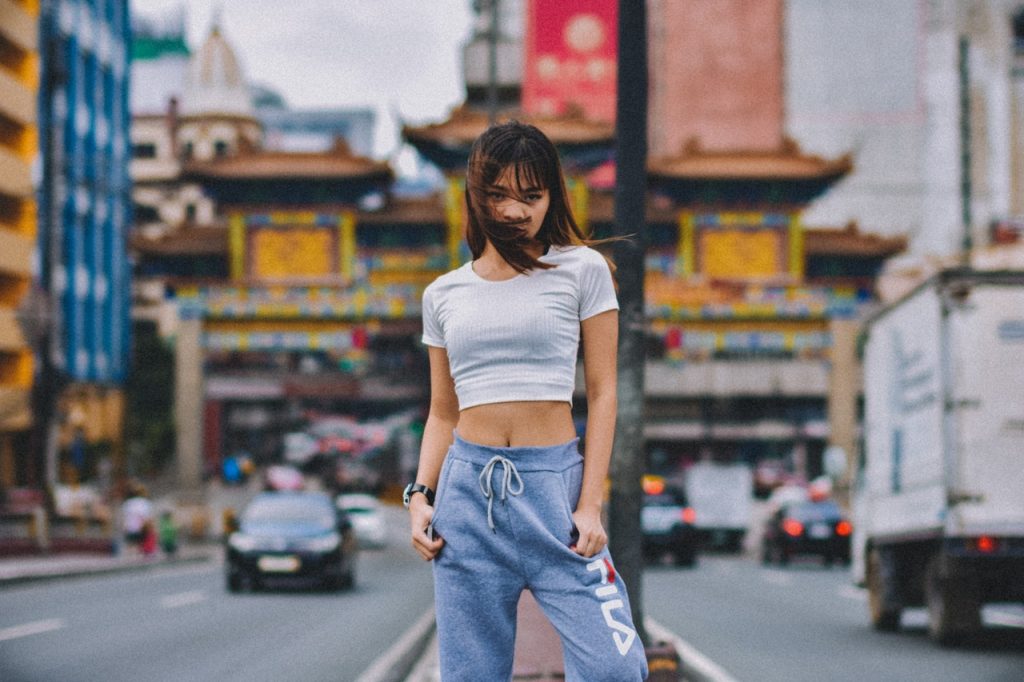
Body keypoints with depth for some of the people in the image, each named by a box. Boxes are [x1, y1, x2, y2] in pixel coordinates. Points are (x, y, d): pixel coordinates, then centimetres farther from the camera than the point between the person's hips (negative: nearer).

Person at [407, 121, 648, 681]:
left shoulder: (582, 270, 4)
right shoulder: (443, 295, 12)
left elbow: (602, 393, 1)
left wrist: (590, 504, -7)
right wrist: (420, 496, 2)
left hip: (555, 483, -2)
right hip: (468, 488, 2)